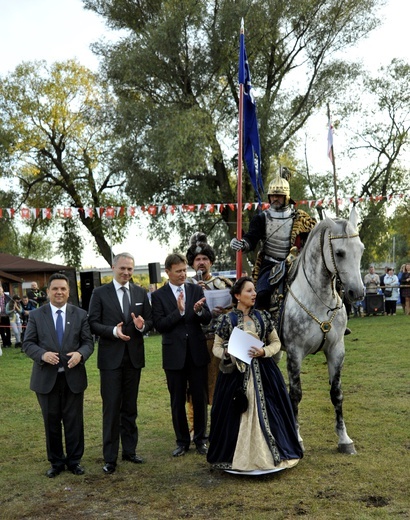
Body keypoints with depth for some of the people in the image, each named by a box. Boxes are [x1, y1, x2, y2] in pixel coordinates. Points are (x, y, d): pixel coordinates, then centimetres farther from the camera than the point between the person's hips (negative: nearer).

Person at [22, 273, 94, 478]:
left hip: (73, 377, 0)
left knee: (74, 421, 8)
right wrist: (42, 354, -20)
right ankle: (56, 462, 26)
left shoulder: (80, 314, 3)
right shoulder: (36, 315, 2)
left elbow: (88, 342, 1)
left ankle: (74, 460, 24)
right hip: (46, 378, 0)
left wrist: (80, 354, -20)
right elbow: (27, 344, -1)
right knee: (51, 422, 11)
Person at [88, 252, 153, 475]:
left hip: (134, 356, 3)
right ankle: (110, 457, 10)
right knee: (111, 408, 1)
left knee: (130, 407, 14)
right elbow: (93, 323, -7)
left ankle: (129, 450, 26)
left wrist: (142, 325, -16)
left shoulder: (141, 293, 6)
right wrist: (113, 330, -23)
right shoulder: (100, 293, -3)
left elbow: (150, 321, 7)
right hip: (111, 358, -3)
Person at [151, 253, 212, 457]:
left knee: (200, 398, 8)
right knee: (177, 401, 10)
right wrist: (179, 312, -23)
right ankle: (182, 441, 24)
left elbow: (207, 319, -1)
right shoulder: (159, 295, -2)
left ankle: (200, 439, 24)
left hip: (197, 352, 1)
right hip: (174, 354, -1)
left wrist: (199, 311, -23)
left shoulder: (196, 290, 4)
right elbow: (159, 325, -11)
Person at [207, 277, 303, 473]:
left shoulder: (263, 316, 4)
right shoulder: (227, 319, -2)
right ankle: (238, 455, 16)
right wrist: (226, 352, -17)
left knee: (265, 411, 3)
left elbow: (276, 342, 10)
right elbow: (216, 347, 5)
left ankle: (269, 454, 18)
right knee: (236, 413, 1)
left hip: (263, 372, 2)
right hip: (235, 373, -2)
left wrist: (264, 351, -10)